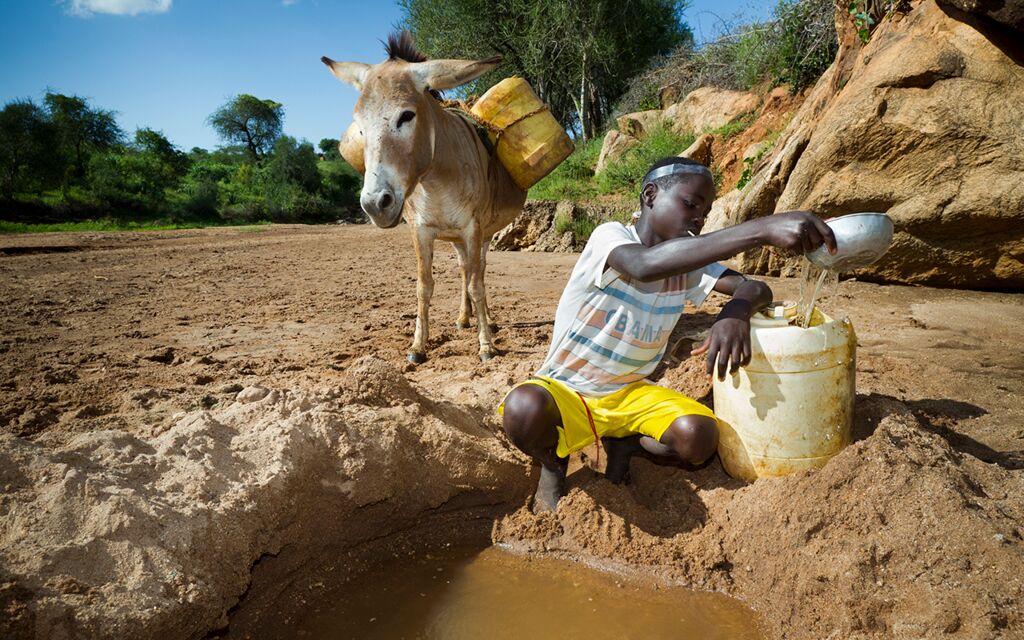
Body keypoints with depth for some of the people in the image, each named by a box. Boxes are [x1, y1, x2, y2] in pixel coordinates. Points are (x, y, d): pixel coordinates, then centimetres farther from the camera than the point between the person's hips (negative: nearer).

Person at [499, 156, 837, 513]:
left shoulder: (688, 259, 2)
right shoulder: (609, 236, -19)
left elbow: (756, 289, -6)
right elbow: (645, 265, -43)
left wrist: (736, 312, -33)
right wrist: (760, 230, -50)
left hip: (629, 393, 5)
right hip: (563, 390, -5)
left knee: (700, 437, -23)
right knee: (524, 409, -38)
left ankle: (623, 445, 8)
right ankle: (552, 464, -3)